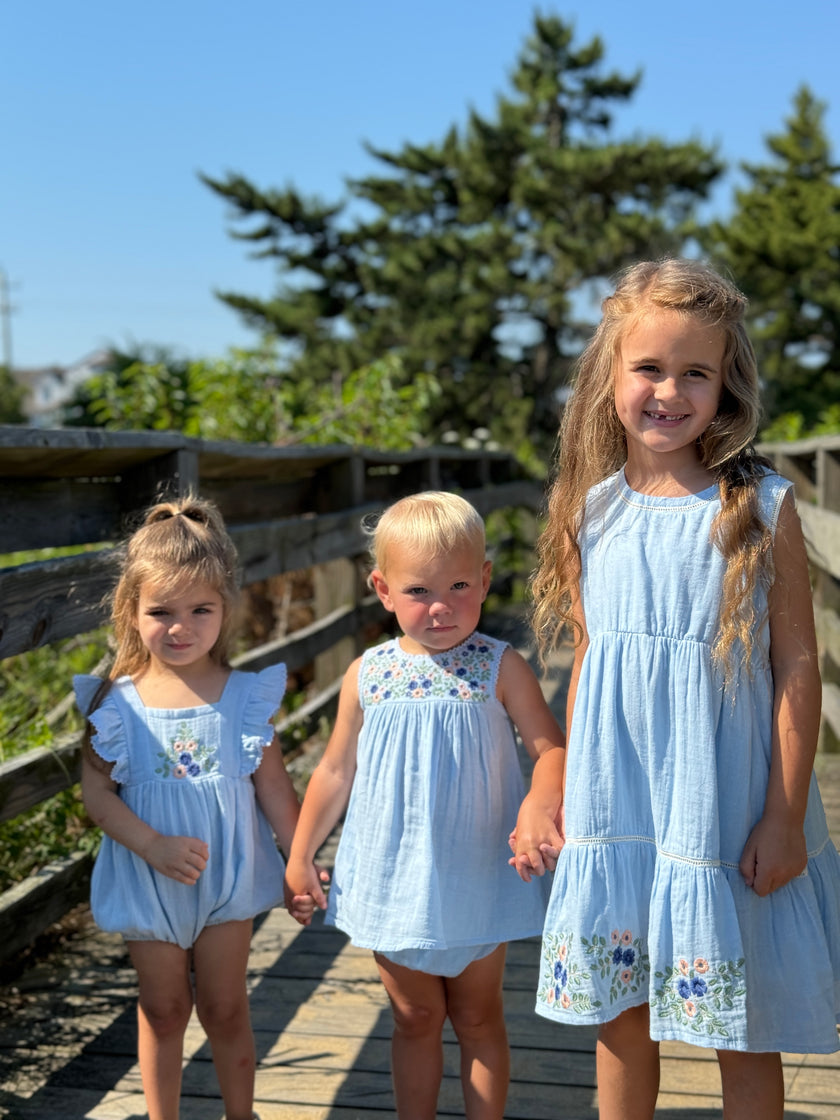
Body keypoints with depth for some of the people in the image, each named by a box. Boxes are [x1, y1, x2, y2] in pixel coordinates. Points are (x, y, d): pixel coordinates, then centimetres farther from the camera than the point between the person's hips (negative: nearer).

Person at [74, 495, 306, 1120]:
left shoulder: (245, 696, -9)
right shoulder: (117, 704, -11)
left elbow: (273, 786, -3)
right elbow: (97, 792, -9)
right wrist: (155, 846, -21)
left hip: (227, 878, 0)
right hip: (147, 882, 0)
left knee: (225, 1009, 13)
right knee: (163, 1009, 15)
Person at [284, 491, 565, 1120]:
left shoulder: (500, 669, -11)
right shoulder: (368, 676, -4)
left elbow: (552, 751, -10)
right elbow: (336, 773, 6)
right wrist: (301, 854, 10)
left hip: (476, 879, -2)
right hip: (394, 879, 2)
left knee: (477, 1017, 16)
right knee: (414, 1019, 17)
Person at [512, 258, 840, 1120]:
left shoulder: (762, 508, -7)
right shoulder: (589, 512, 2)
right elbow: (586, 664, 9)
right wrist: (551, 795, 10)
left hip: (724, 807, -3)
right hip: (613, 809, 3)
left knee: (744, 1030, 11)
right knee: (617, 1014, 16)